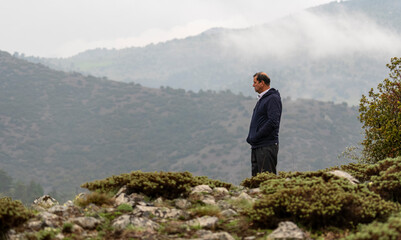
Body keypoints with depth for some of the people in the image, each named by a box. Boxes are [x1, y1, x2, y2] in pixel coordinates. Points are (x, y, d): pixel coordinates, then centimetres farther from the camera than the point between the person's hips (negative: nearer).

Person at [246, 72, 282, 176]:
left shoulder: (273, 99, -10)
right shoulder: (261, 99, 21)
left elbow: (273, 122, -21)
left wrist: (255, 137, -18)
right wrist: (251, 137, 10)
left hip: (267, 147, -10)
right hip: (257, 146, 10)